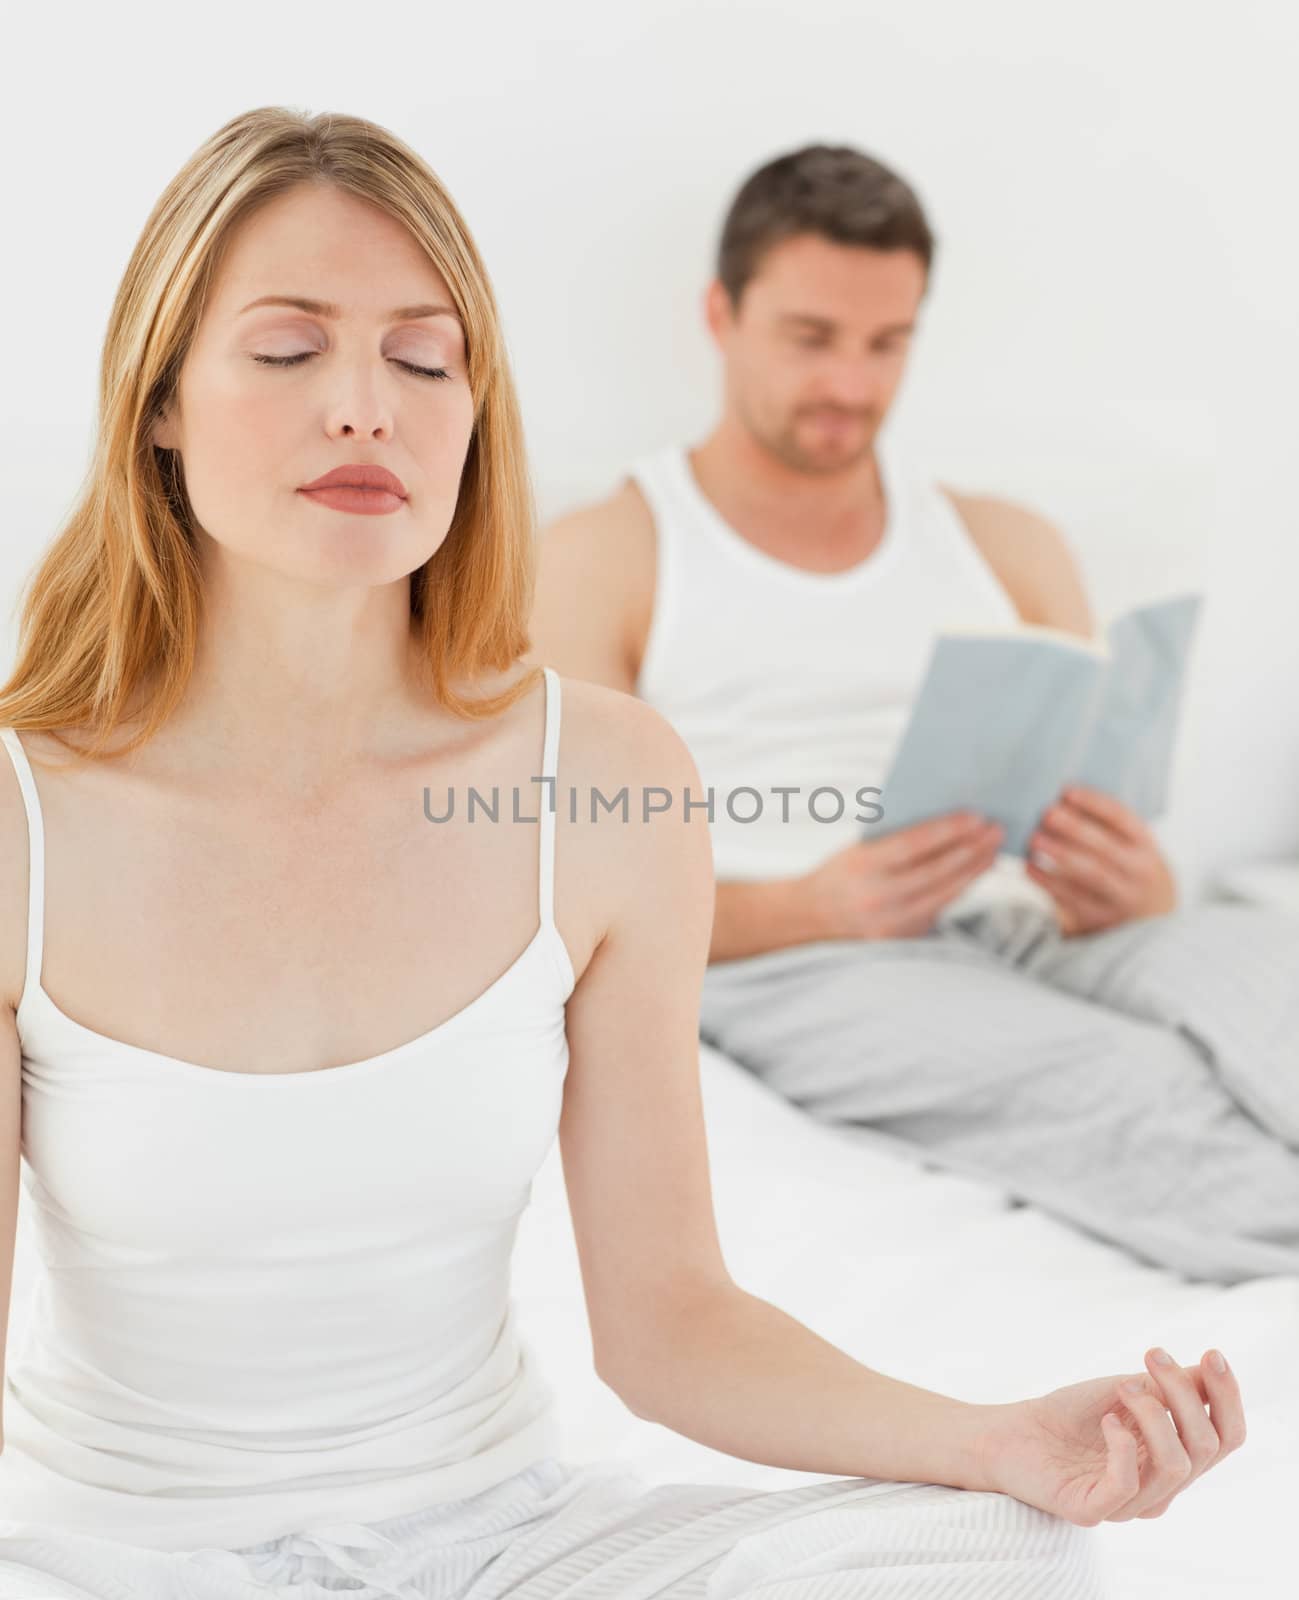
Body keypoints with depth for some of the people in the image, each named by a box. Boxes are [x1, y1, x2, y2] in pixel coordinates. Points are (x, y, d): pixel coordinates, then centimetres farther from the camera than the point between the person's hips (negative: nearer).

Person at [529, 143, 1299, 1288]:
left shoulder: (1009, 547, 23)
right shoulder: (603, 561, 10)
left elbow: (1121, 847, 19)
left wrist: (1135, 892, -8)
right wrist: (815, 906, -18)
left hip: (1027, 933, 3)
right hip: (790, 969, -3)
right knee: (1120, 1084, -35)